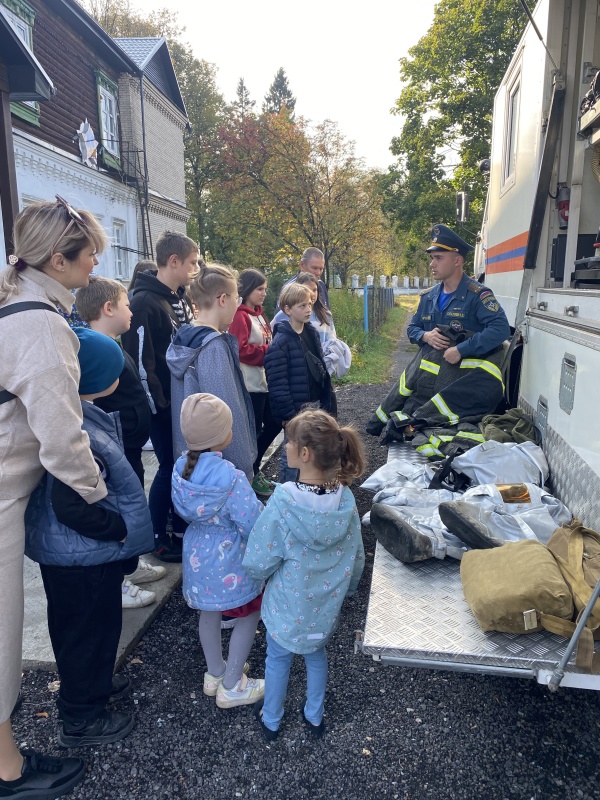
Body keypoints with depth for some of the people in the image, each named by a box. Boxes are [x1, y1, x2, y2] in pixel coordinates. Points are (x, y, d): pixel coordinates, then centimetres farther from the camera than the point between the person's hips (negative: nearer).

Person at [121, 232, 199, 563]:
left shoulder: (180, 299, 10)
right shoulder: (145, 303, -18)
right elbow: (141, 362, -20)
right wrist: (158, 407, -17)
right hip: (164, 407, -8)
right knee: (169, 468, 3)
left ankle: (181, 528, 32)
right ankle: (157, 538, 21)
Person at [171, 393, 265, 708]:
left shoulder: (181, 469, -11)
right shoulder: (231, 479, -31)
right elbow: (254, 526, -26)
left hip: (197, 558, 7)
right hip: (229, 565, -6)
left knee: (209, 613, 26)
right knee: (250, 615, 17)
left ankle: (215, 673, 46)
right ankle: (231, 686, 28)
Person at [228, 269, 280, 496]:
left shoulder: (258, 314, 15)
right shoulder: (240, 316, -13)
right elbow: (240, 349, -22)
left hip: (266, 382, 10)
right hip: (251, 385, -9)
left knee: (273, 424, 15)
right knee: (254, 431, 1)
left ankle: (253, 468, 30)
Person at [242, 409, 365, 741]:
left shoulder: (282, 501, -33)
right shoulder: (345, 499, -19)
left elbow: (258, 564, -24)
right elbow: (357, 557, -5)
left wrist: (263, 570, -1)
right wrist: (346, 588, 14)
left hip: (287, 604, -3)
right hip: (326, 604, 3)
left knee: (277, 660, 24)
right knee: (316, 655, 30)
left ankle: (271, 721, 47)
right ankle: (315, 716, 50)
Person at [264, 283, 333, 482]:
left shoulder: (311, 333, 8)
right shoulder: (281, 342, -15)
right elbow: (277, 382, -18)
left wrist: (325, 402, 13)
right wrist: (287, 413, -17)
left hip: (315, 405, 7)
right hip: (296, 408, -7)